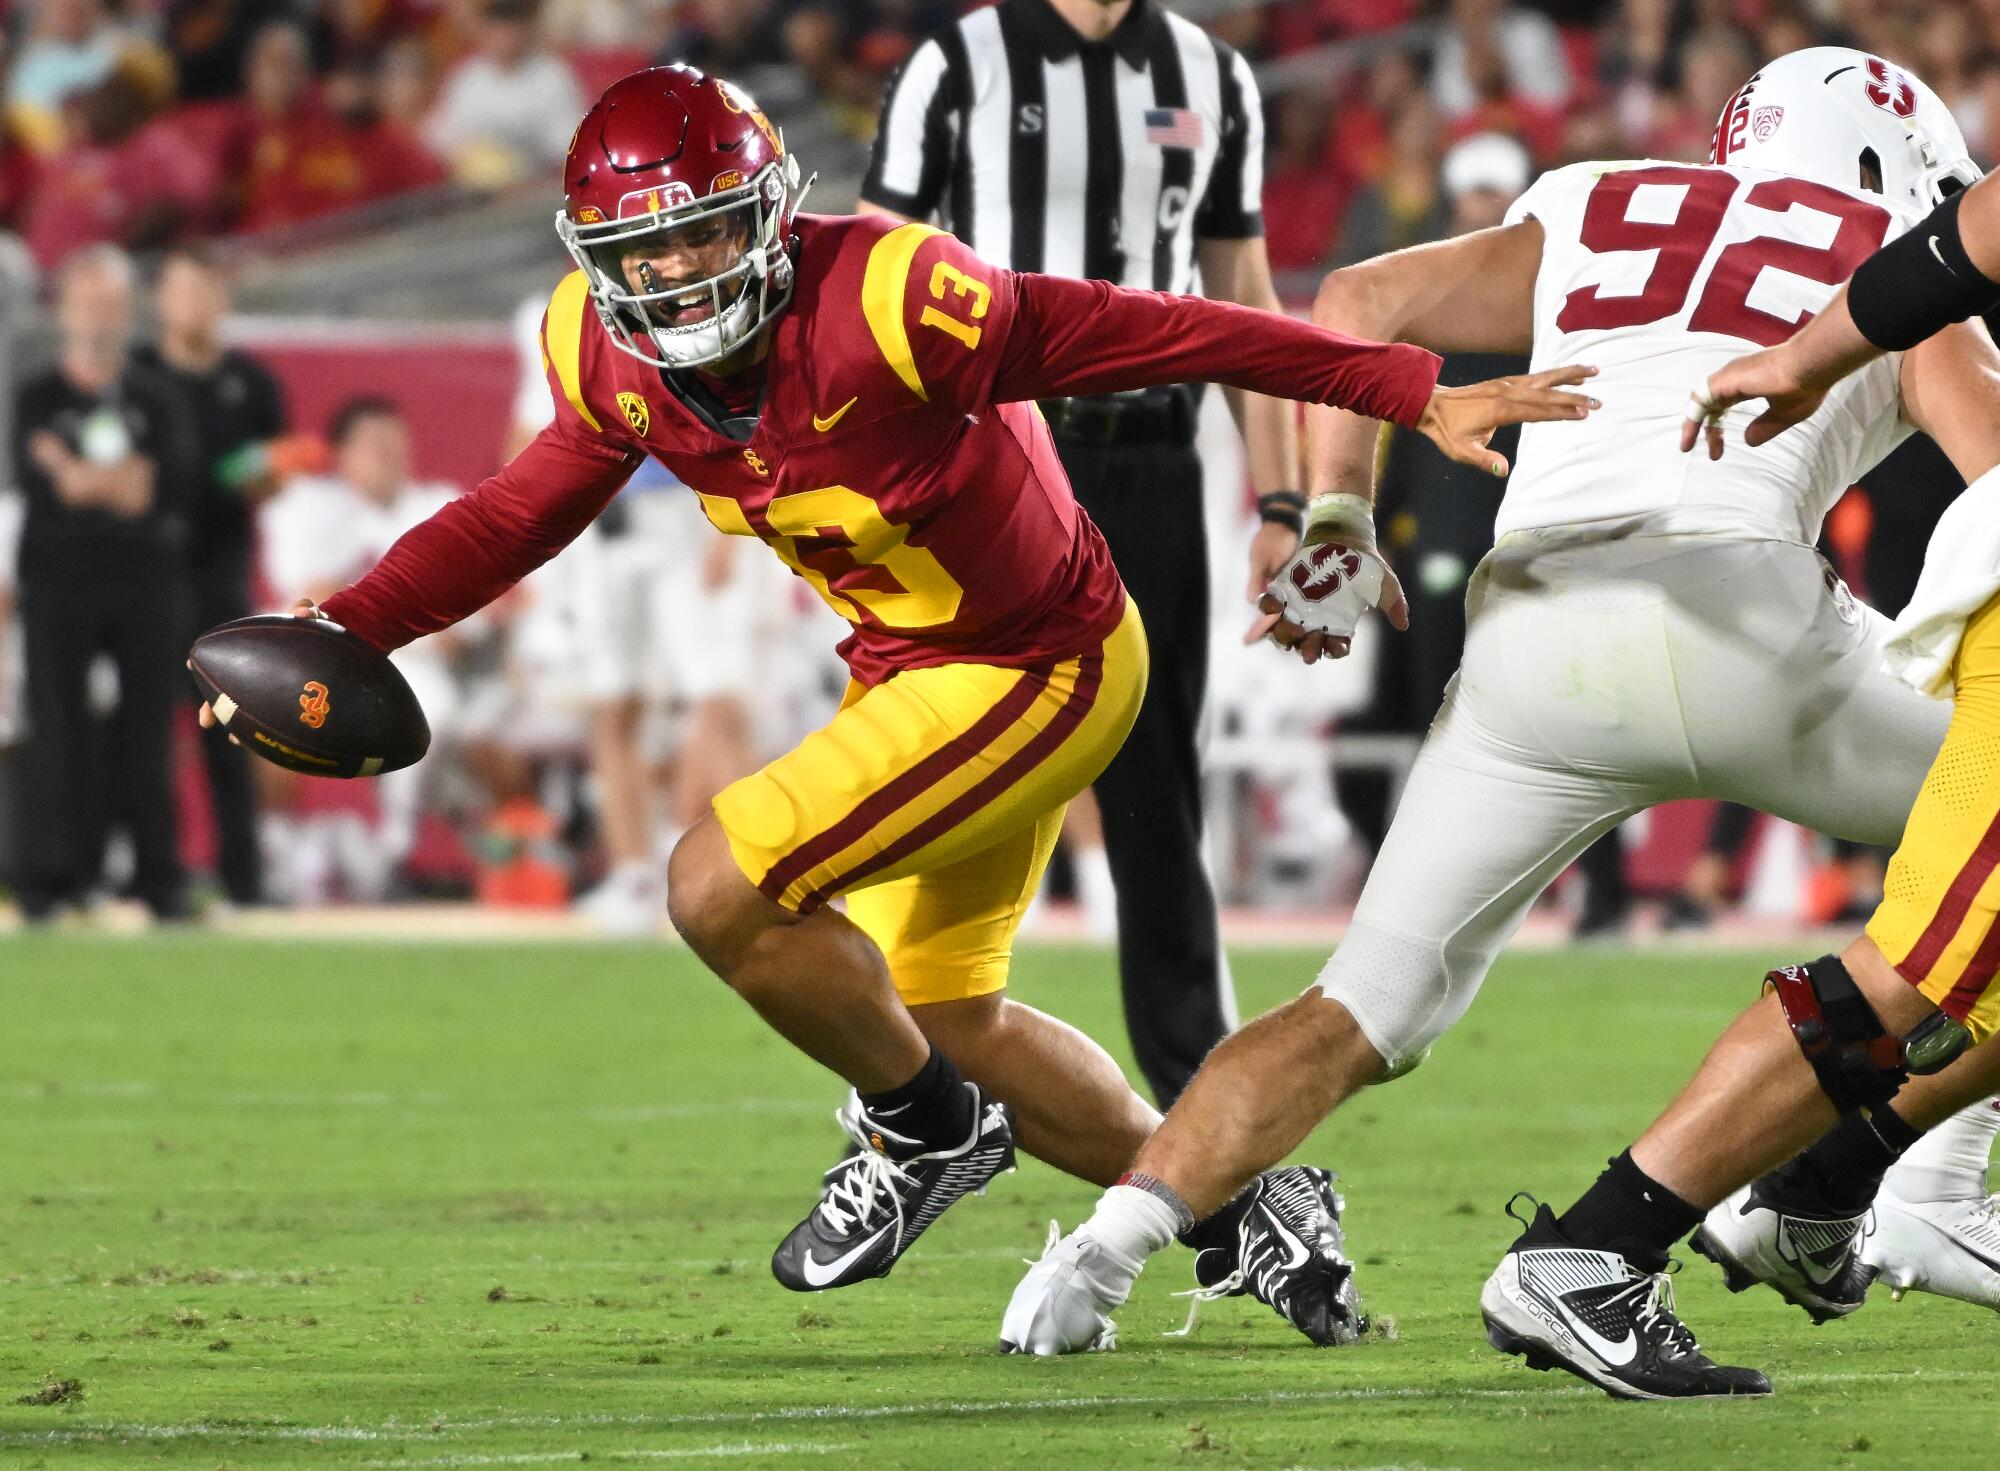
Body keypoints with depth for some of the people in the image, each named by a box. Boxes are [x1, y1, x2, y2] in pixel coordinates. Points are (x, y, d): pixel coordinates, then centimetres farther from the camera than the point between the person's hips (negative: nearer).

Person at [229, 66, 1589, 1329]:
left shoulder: (881, 305, -31)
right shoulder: (617, 361, -10)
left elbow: (1143, 335, -26)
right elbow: (521, 515, 7)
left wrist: (1416, 395, -25)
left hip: (1041, 670, -8)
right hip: (918, 667, 8)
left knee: (721, 888, -18)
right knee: (948, 1019, 20)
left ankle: (922, 1127, 7)